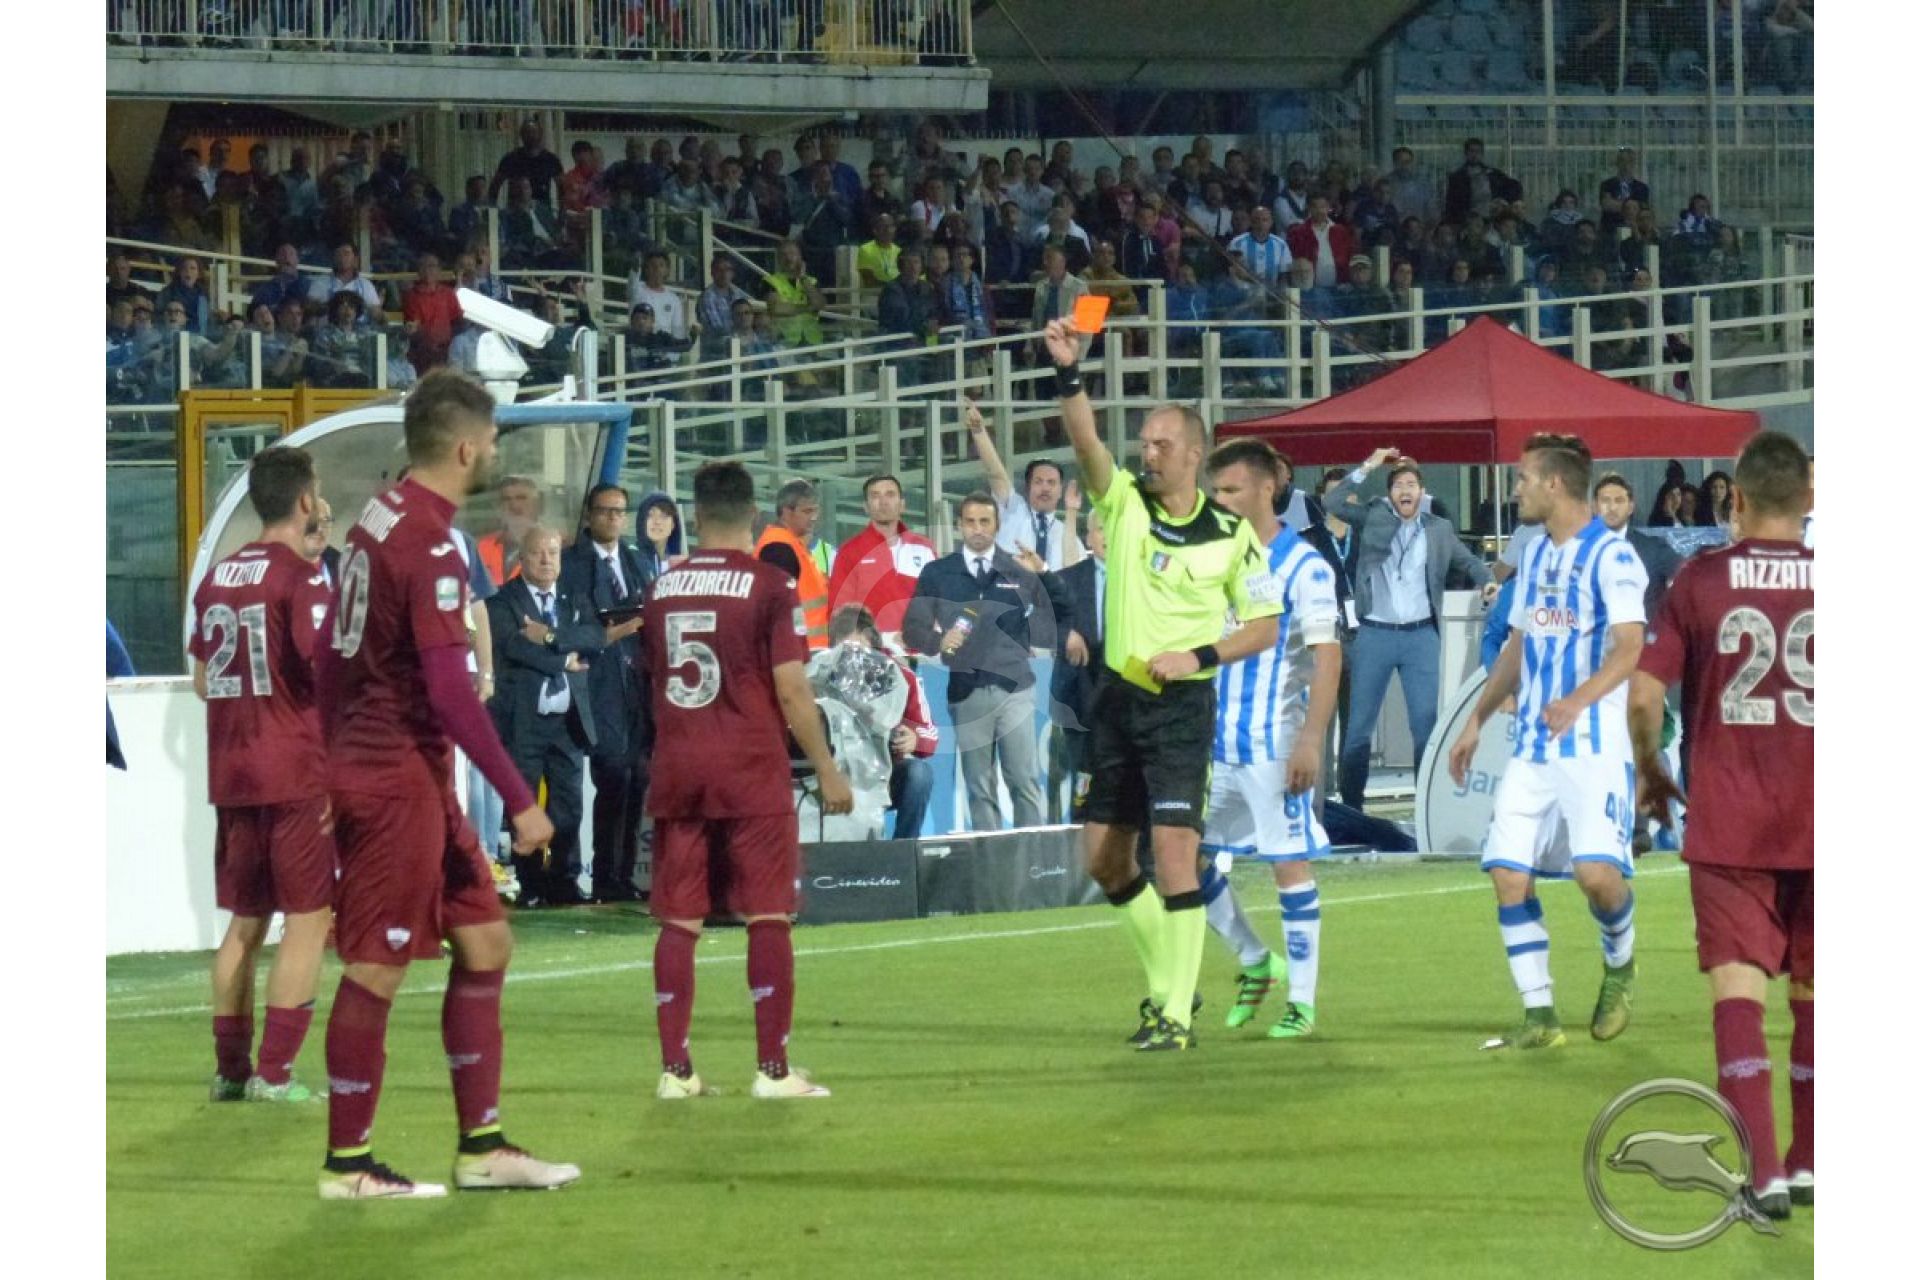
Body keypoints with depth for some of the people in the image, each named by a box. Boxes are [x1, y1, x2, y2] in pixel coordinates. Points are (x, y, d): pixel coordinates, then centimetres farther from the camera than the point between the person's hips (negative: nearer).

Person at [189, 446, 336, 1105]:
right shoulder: (301, 579, -12)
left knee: (244, 920, 13)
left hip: (230, 773, 7)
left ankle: (230, 1067, 12)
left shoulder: (217, 577, 11)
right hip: (298, 773, -7)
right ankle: (275, 1071, -6)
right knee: (308, 919, -1)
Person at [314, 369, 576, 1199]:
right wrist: (518, 800, -20)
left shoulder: (380, 518, 10)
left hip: (364, 764, 10)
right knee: (377, 968, -2)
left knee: (485, 942, 12)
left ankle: (481, 1146, 14)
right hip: (399, 779, -10)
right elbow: (449, 687, -23)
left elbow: (331, 654, 17)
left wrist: (336, 765, 23)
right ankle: (348, 1163, 5)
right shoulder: (428, 544, -18)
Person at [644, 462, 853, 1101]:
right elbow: (791, 691, -10)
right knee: (768, 917, 0)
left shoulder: (663, 587, 8)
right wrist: (828, 770, -2)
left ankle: (674, 1069, 5)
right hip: (751, 772, -4)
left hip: (676, 769, 4)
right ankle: (773, 1068, -2)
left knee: (679, 920, 6)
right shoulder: (768, 586, -7)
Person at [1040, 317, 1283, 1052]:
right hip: (1119, 698, 5)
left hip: (1182, 704, -5)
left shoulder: (1230, 535, -4)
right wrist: (1067, 374, -32)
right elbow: (1085, 439, -15)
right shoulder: (1124, 502, 1)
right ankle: (1165, 981, 28)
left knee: (1175, 854, -13)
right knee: (1104, 856, 9)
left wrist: (1199, 656, -13)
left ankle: (1177, 1013, -9)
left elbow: (1265, 627, 2)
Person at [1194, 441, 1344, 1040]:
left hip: (1276, 740, -6)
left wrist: (1310, 740, -20)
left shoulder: (1303, 567, -8)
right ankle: (1254, 961, 24)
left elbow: (1328, 659, -12)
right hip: (1219, 739, 6)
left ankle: (1302, 1001, 5)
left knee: (1290, 864, -3)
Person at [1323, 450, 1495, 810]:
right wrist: (1367, 468, -8)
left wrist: (1485, 579, -4)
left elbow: (1465, 561, 16)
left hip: (1421, 635, 1)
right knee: (1360, 724, 4)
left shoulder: (1439, 529, 9)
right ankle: (1351, 804, 10)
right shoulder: (1373, 517, 4)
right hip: (1375, 633, -1)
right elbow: (1333, 503, -5)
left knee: (1426, 723, 0)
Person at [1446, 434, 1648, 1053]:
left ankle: (1620, 966, 11)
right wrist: (1476, 720, 24)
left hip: (1593, 744, -8)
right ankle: (1540, 1018, 3)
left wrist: (1579, 699, -37)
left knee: (1597, 871, -20)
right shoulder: (1534, 553, 16)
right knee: (1508, 874, -3)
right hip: (1532, 746, 8)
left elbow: (1629, 647, -21)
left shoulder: (1612, 555, -9)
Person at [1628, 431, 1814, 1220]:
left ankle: (1765, 1173, -17)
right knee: (1814, 992, 15)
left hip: (1727, 823, -2)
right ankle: (1807, 1164, 23)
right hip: (1820, 823, 2)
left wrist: (1649, 772, 12)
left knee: (1738, 986, -4)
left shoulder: (1700, 580, -3)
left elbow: (1645, 693, -6)